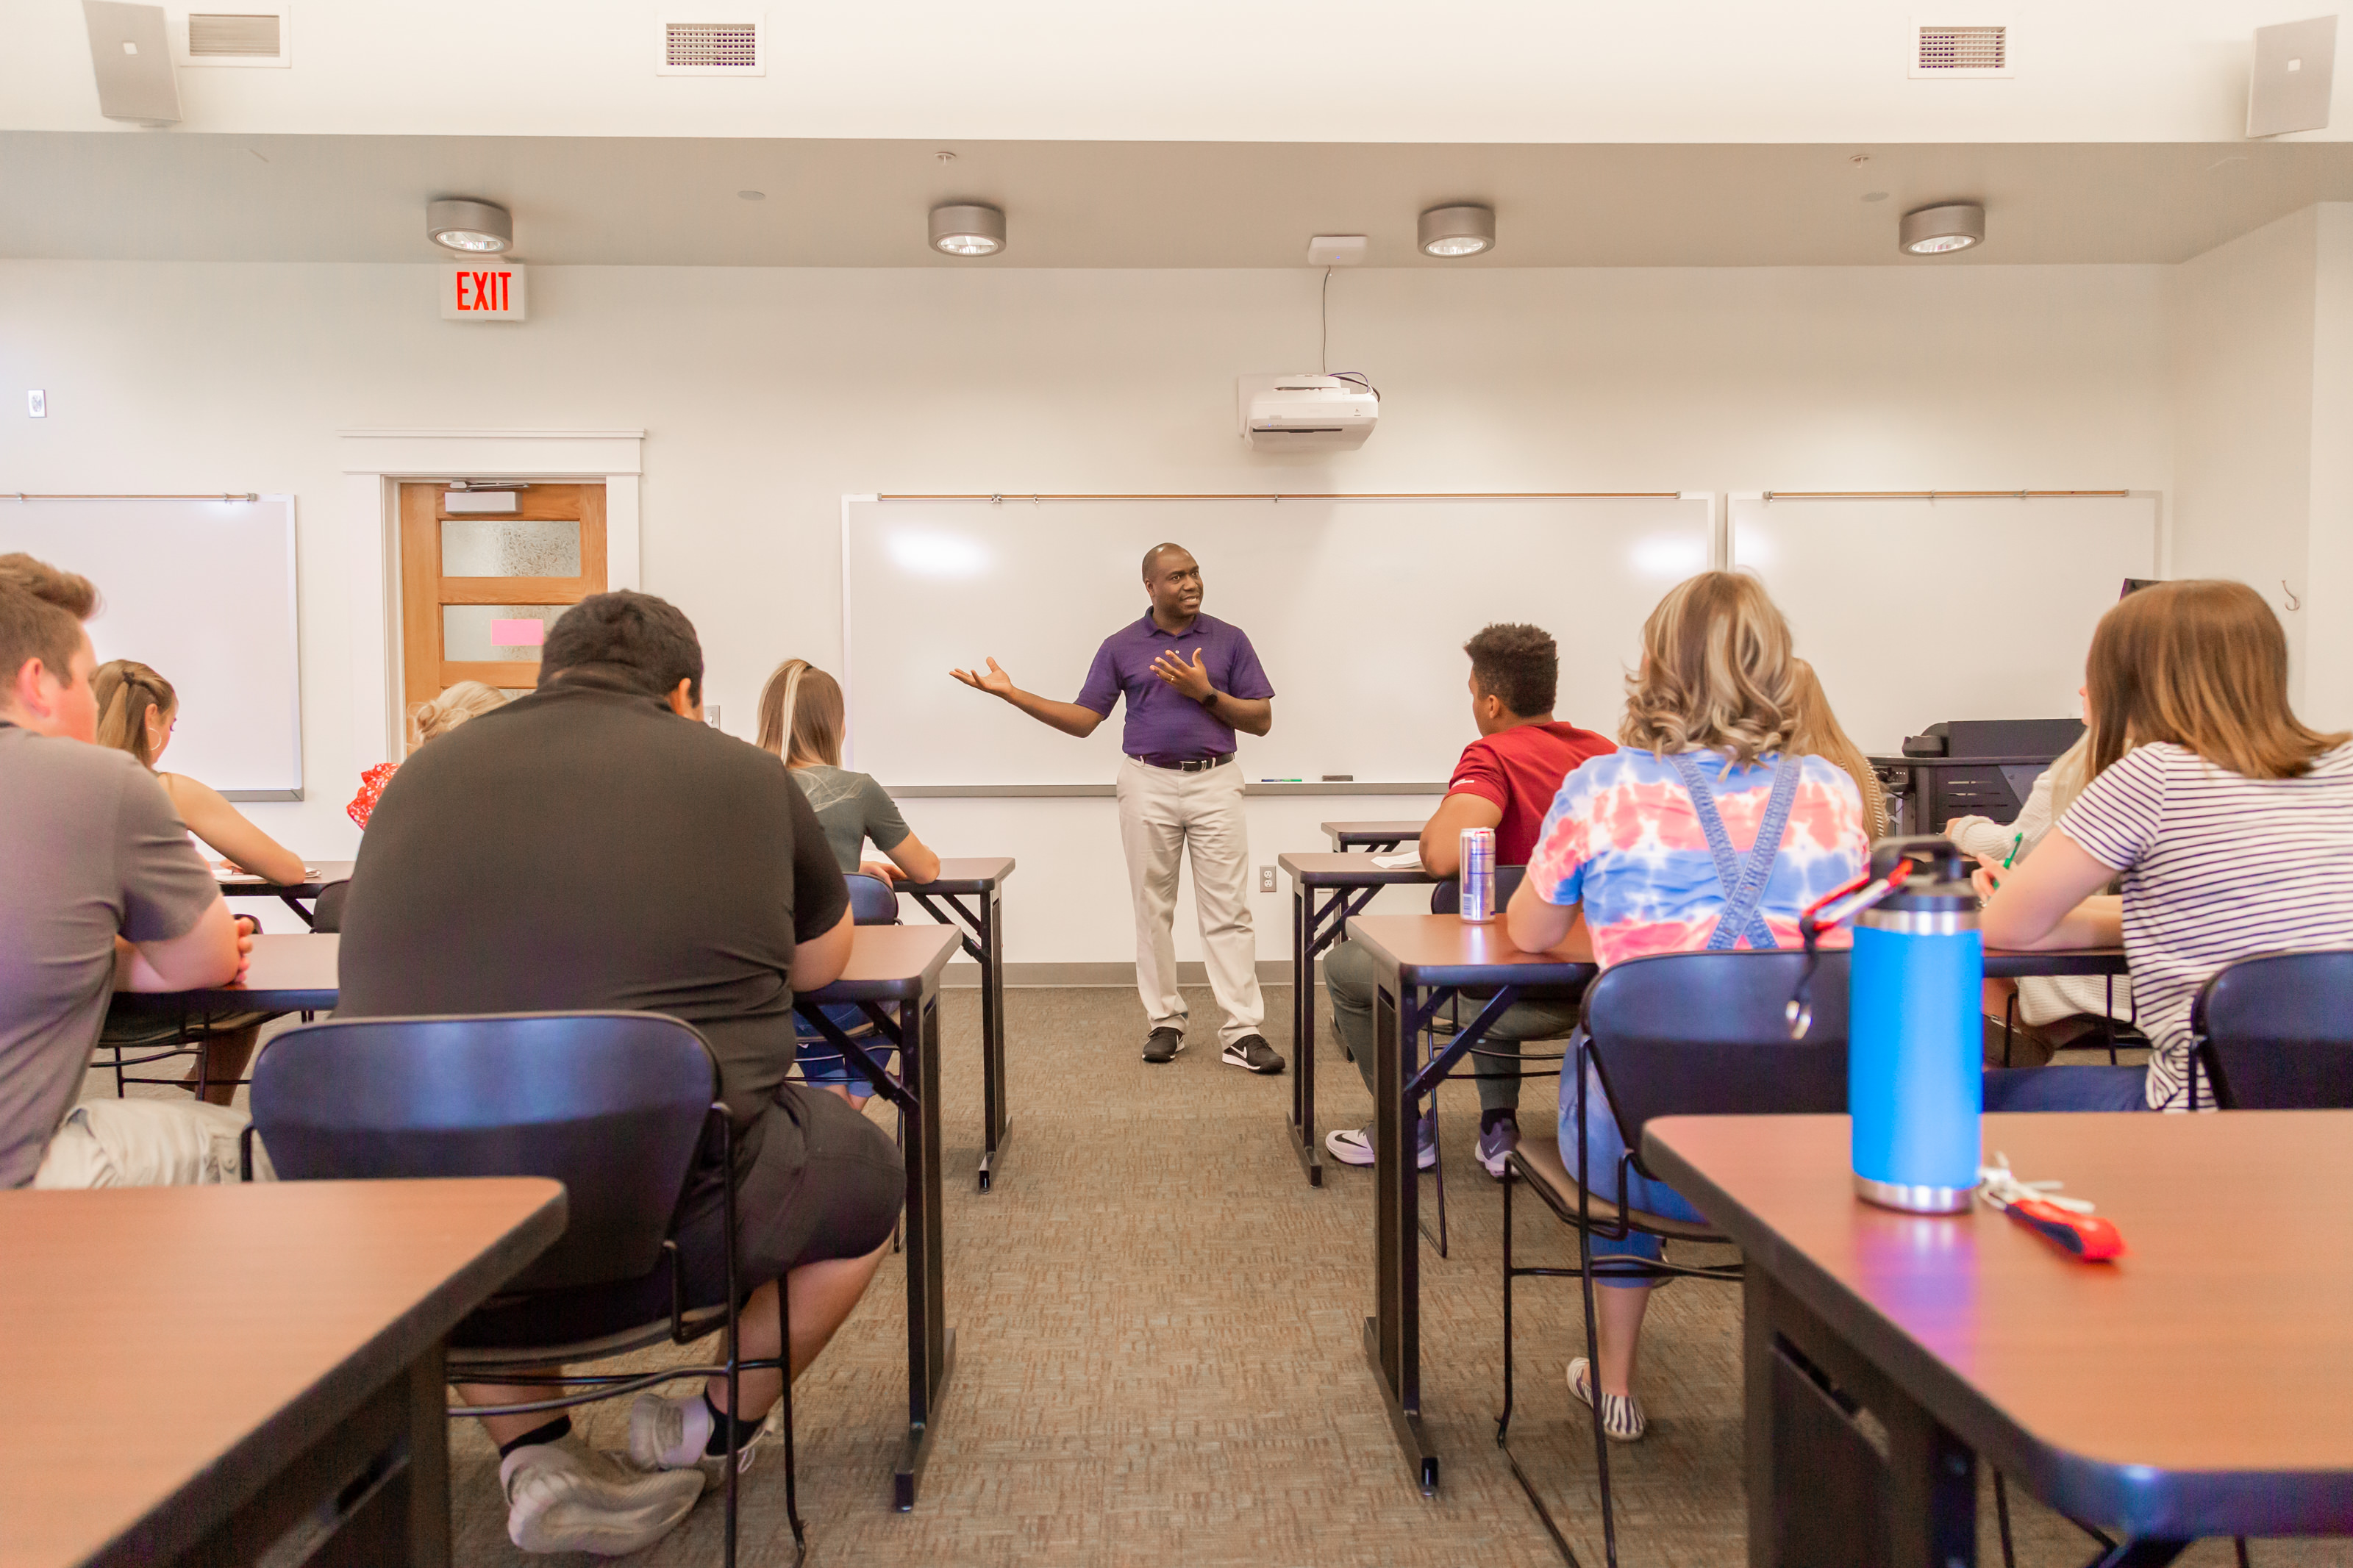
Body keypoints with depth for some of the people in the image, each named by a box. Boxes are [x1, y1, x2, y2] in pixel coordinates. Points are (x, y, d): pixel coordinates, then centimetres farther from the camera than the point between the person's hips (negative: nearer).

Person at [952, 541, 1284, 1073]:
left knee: (1228, 910, -4)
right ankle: (1166, 1023, 16)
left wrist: (1205, 693, -11)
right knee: (1153, 909, 5)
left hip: (1215, 784, -1)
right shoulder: (1121, 647, 5)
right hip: (1148, 785, 1)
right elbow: (1083, 719, 4)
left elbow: (1262, 719, 2)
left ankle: (1243, 1033, -2)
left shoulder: (1229, 640, 4)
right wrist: (1012, 693, -5)